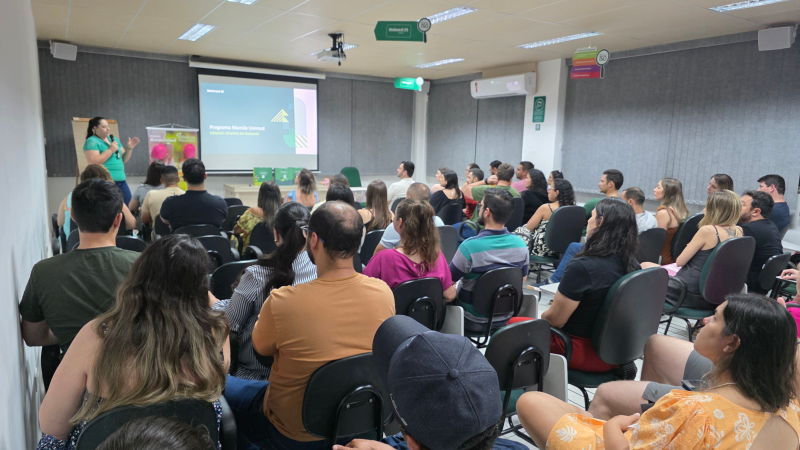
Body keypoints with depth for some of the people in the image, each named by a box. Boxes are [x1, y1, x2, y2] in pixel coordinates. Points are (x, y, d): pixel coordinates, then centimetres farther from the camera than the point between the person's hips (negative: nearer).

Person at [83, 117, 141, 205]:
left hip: (121, 181, 7)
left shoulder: (113, 139, 18)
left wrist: (129, 148, 3)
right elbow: (92, 162, -17)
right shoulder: (91, 142, -4)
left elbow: (124, 159, 21)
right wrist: (110, 150, -15)